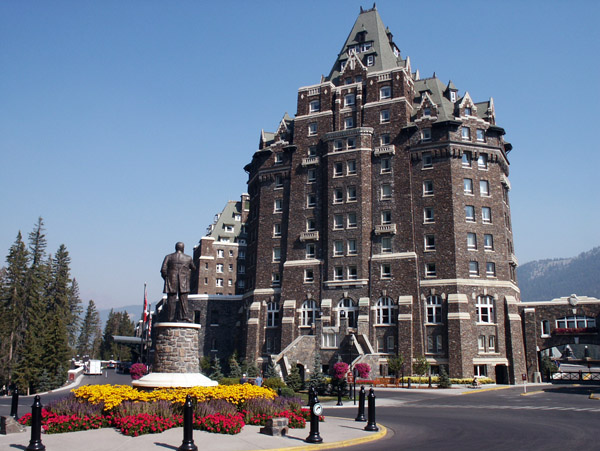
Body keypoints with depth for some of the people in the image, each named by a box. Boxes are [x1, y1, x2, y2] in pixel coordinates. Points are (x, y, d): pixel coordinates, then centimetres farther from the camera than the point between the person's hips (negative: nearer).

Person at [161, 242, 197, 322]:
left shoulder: (168, 257, 4)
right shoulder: (188, 258, 6)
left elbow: (163, 269, -2)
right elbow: (193, 268, 18)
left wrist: (166, 278, 10)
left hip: (171, 282, 1)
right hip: (183, 283, 0)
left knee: (171, 300, 2)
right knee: (183, 300, 1)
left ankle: (170, 318, 1)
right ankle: (183, 317, -6)